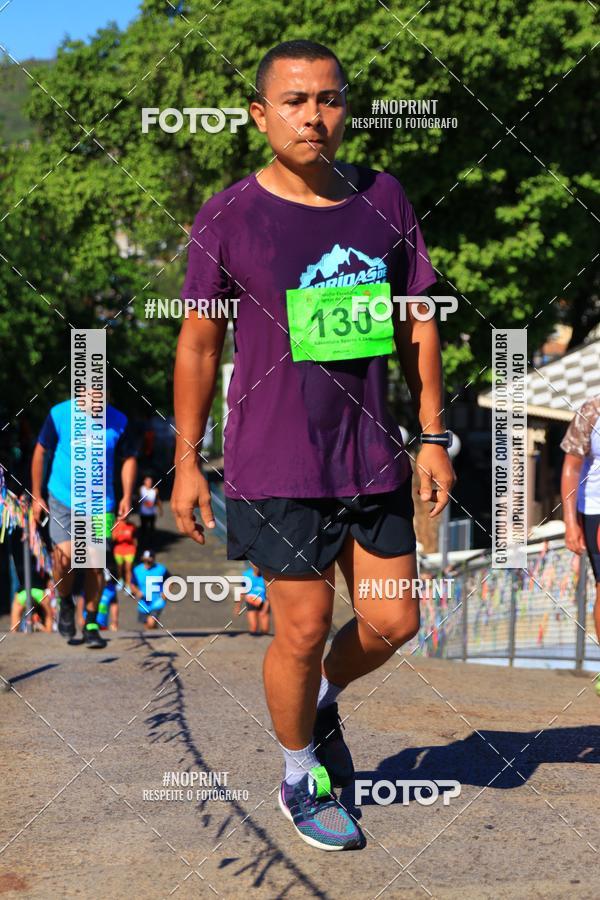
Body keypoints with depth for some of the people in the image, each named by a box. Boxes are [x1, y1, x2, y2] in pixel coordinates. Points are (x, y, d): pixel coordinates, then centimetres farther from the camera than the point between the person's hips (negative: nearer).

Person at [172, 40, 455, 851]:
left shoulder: (384, 199, 4)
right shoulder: (228, 218, -6)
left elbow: (416, 324, 11)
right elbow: (198, 343, 1)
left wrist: (433, 437, 8)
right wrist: (187, 462, 1)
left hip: (372, 457, 4)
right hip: (275, 468, -4)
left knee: (393, 622, 7)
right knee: (304, 628, 1)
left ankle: (323, 701, 38)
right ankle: (301, 775, 26)